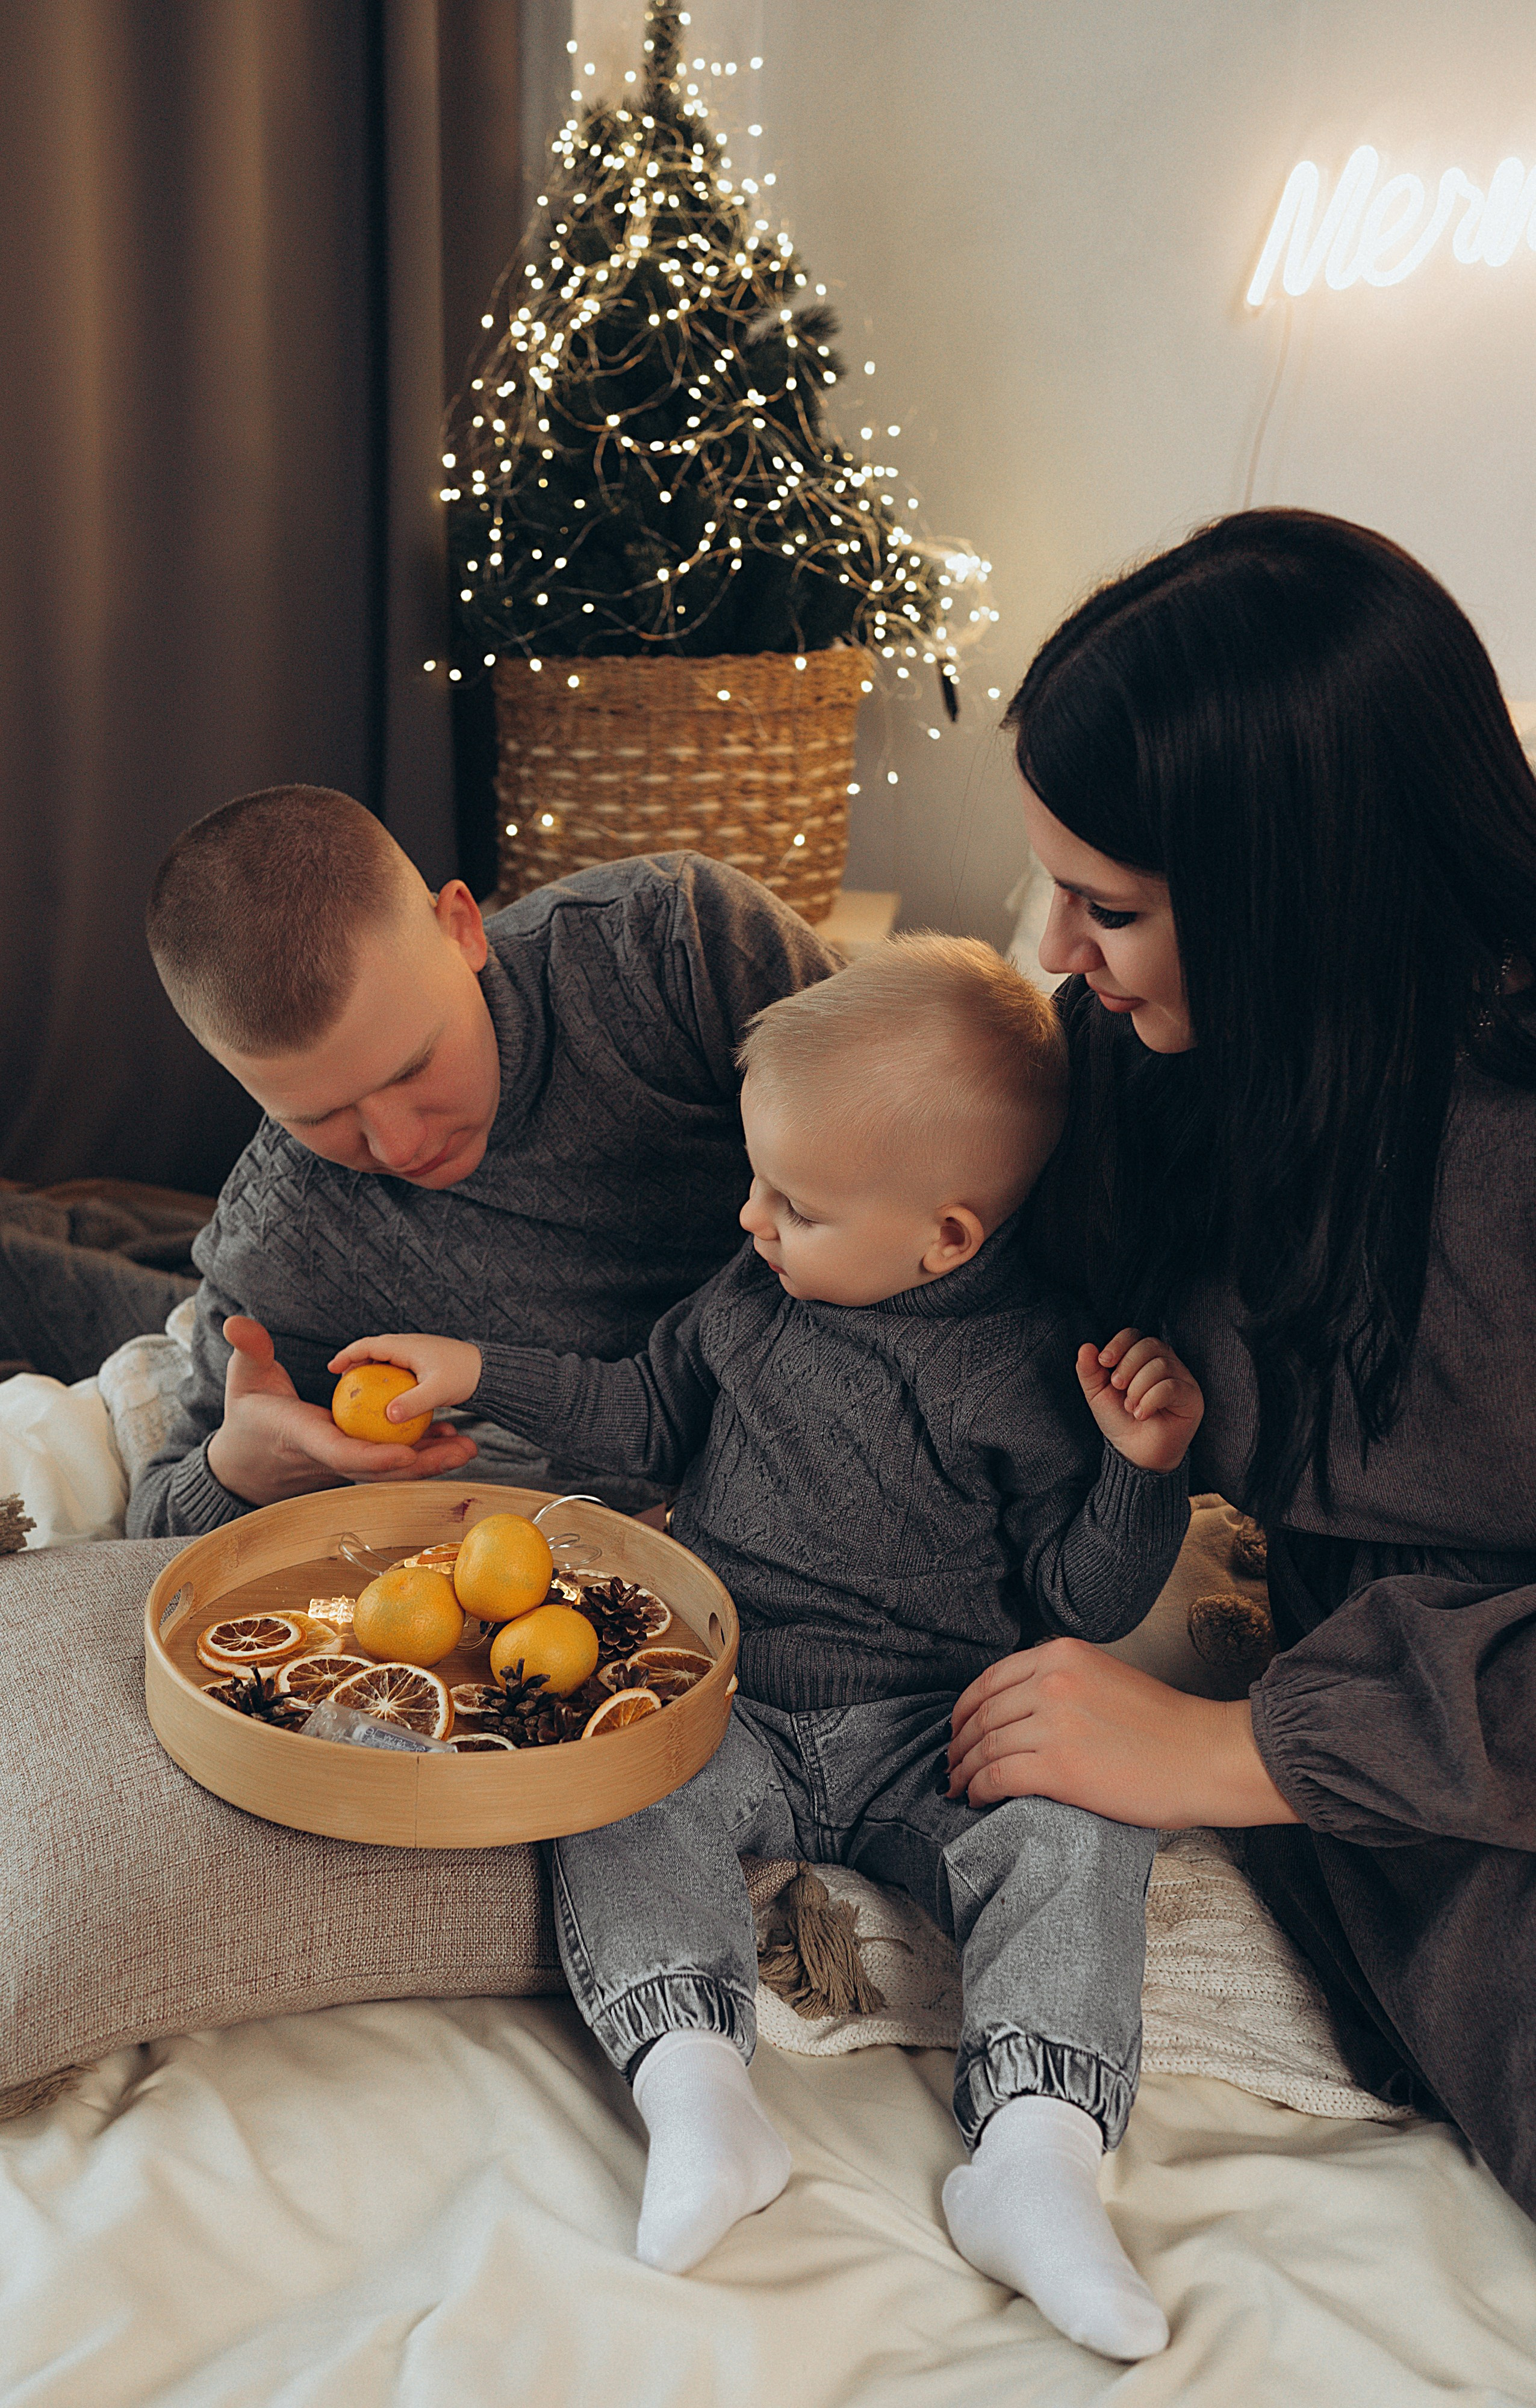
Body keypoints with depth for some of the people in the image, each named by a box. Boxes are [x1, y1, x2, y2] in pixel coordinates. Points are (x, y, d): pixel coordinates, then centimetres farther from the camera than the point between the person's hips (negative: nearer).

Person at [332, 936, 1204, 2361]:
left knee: (1078, 1833, -25)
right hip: (721, 1703, 3)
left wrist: (1145, 1468, -19)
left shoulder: (1032, 1367, -7)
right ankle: (694, 2089, -33)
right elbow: (644, 1411, 20)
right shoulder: (754, 1291, 5)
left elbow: (1085, 1599, -3)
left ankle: (1034, 2151, -30)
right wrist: (479, 1374, 12)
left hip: (930, 1745, -2)